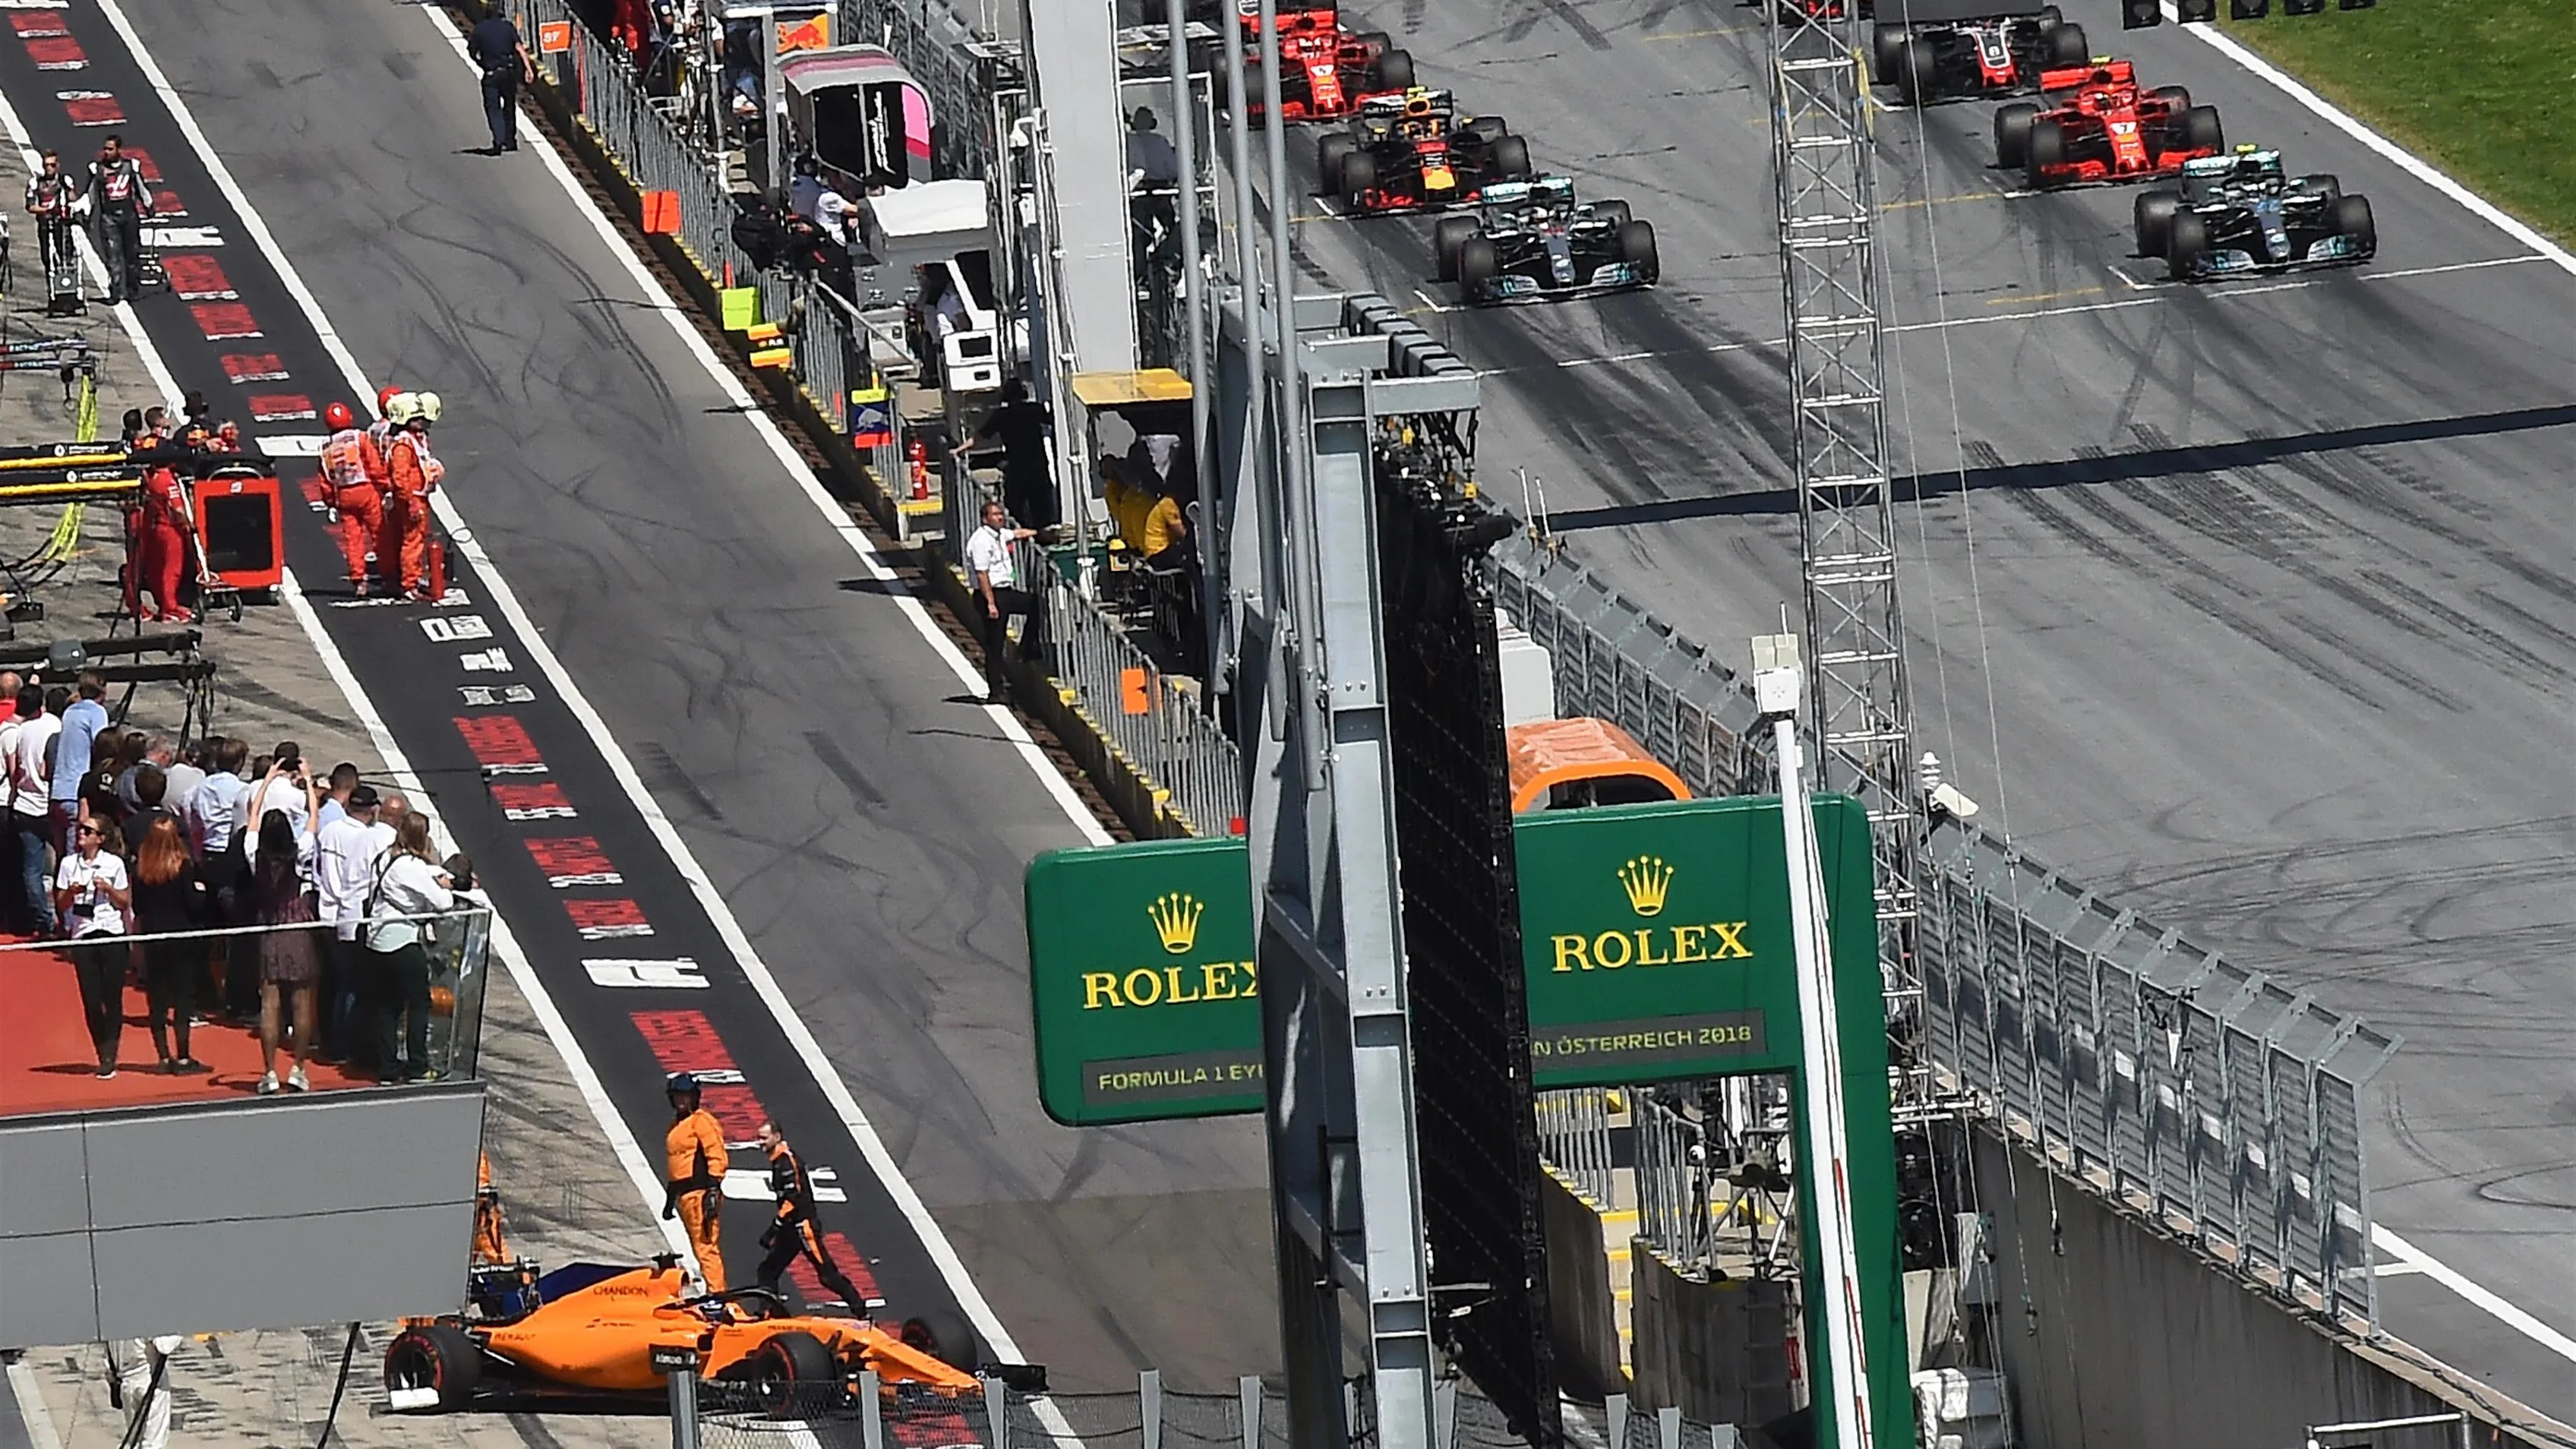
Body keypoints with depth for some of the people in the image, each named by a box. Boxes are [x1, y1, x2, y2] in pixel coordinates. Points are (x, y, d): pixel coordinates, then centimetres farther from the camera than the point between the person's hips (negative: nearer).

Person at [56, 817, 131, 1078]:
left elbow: (124, 903, 4)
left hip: (112, 936, -2)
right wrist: (71, 893, -12)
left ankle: (110, 1058, 0)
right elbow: (61, 905, 8)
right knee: (91, 1000, -1)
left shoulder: (114, 864, 0)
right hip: (82, 936, 2)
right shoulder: (68, 864, 5)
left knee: (113, 998, -4)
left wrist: (108, 888, -13)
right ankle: (103, 1055, 9)